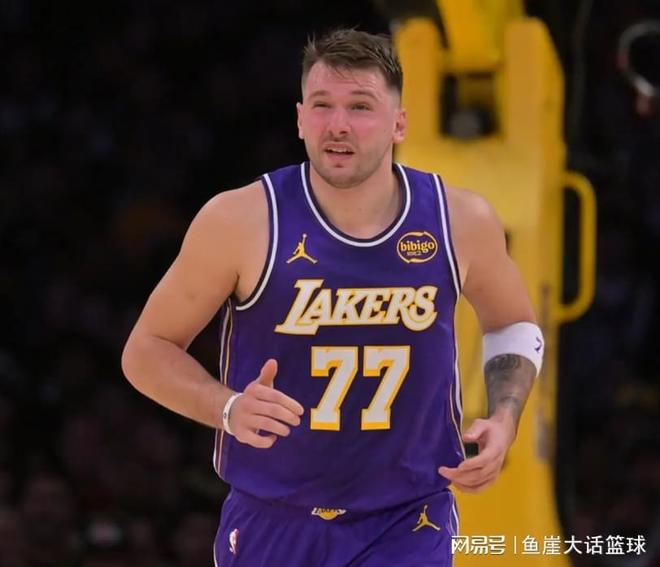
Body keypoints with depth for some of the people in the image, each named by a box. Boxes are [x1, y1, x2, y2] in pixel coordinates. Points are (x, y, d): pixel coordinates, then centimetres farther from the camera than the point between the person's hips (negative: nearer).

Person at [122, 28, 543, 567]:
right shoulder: (241, 221, -13)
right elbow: (148, 350, -3)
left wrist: (504, 421, -3)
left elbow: (513, 324, 15)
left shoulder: (460, 221, -6)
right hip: (272, 524, 0)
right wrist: (229, 410, -21)